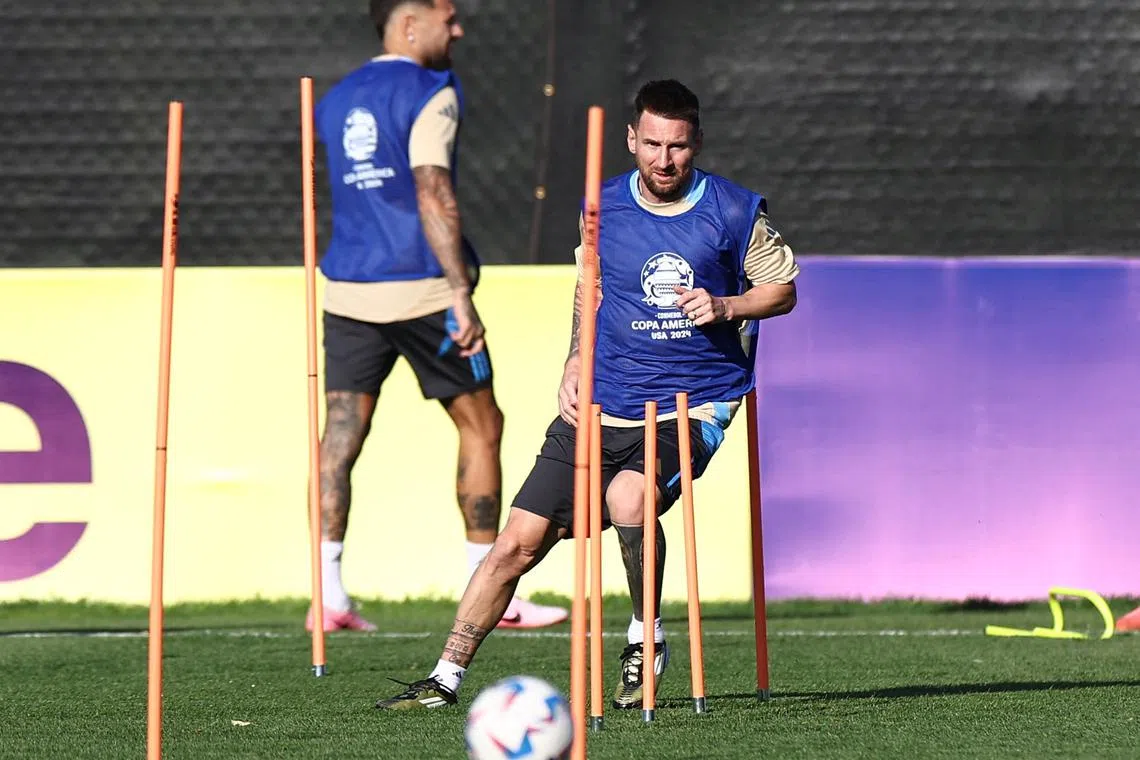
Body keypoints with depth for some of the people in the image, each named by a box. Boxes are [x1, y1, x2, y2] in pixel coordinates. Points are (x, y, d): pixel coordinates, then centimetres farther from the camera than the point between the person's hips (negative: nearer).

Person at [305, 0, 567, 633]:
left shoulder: (335, 101, 15)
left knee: (341, 434, 2)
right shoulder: (431, 95, -8)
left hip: (347, 291, 6)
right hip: (422, 288, -6)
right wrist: (461, 293, -22)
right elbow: (433, 194, -19)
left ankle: (327, 592, -9)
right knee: (481, 426, 8)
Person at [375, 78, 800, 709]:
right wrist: (574, 363, 10)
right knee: (518, 543, -3)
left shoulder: (735, 213, -5)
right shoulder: (602, 207, 5)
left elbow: (784, 289, 6)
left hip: (691, 408, -3)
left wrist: (727, 306, -12)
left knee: (628, 497, -31)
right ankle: (447, 679, 7)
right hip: (601, 408, 3)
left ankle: (646, 641, -7)